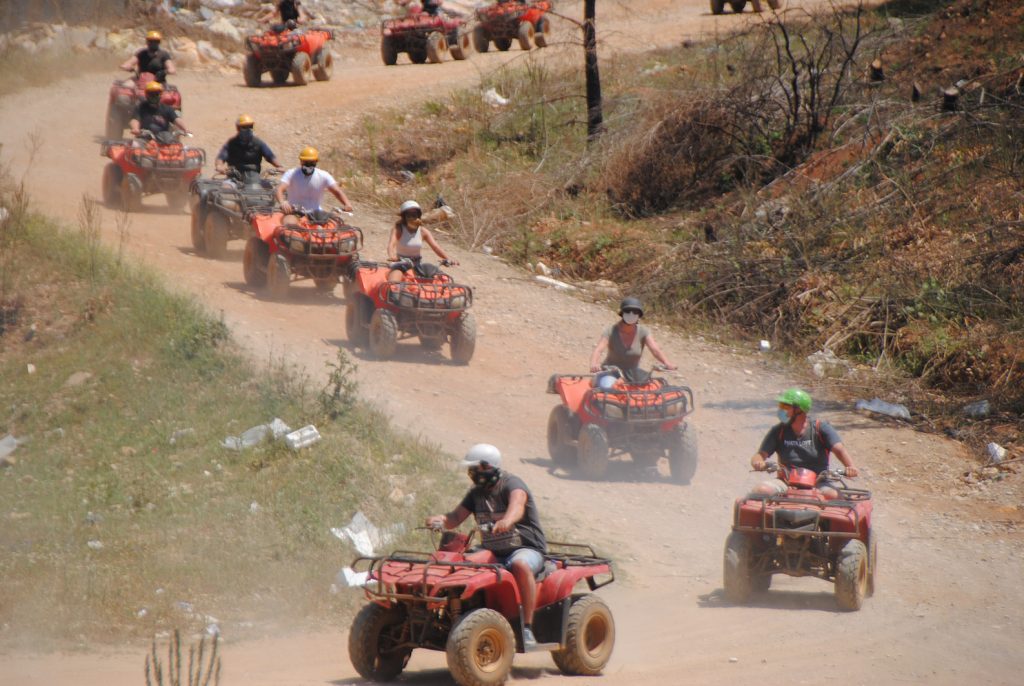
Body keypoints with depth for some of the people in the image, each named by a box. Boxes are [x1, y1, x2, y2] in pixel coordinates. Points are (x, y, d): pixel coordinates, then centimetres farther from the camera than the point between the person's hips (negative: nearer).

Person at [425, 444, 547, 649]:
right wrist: (441, 519, -18)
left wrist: (507, 520, -55)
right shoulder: (477, 493, 12)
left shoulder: (512, 484, -11)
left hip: (526, 549, -6)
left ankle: (527, 627, -36)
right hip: (493, 553, 6)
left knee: (520, 565, -39)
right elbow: (456, 517, 6)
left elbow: (517, 503, -33)